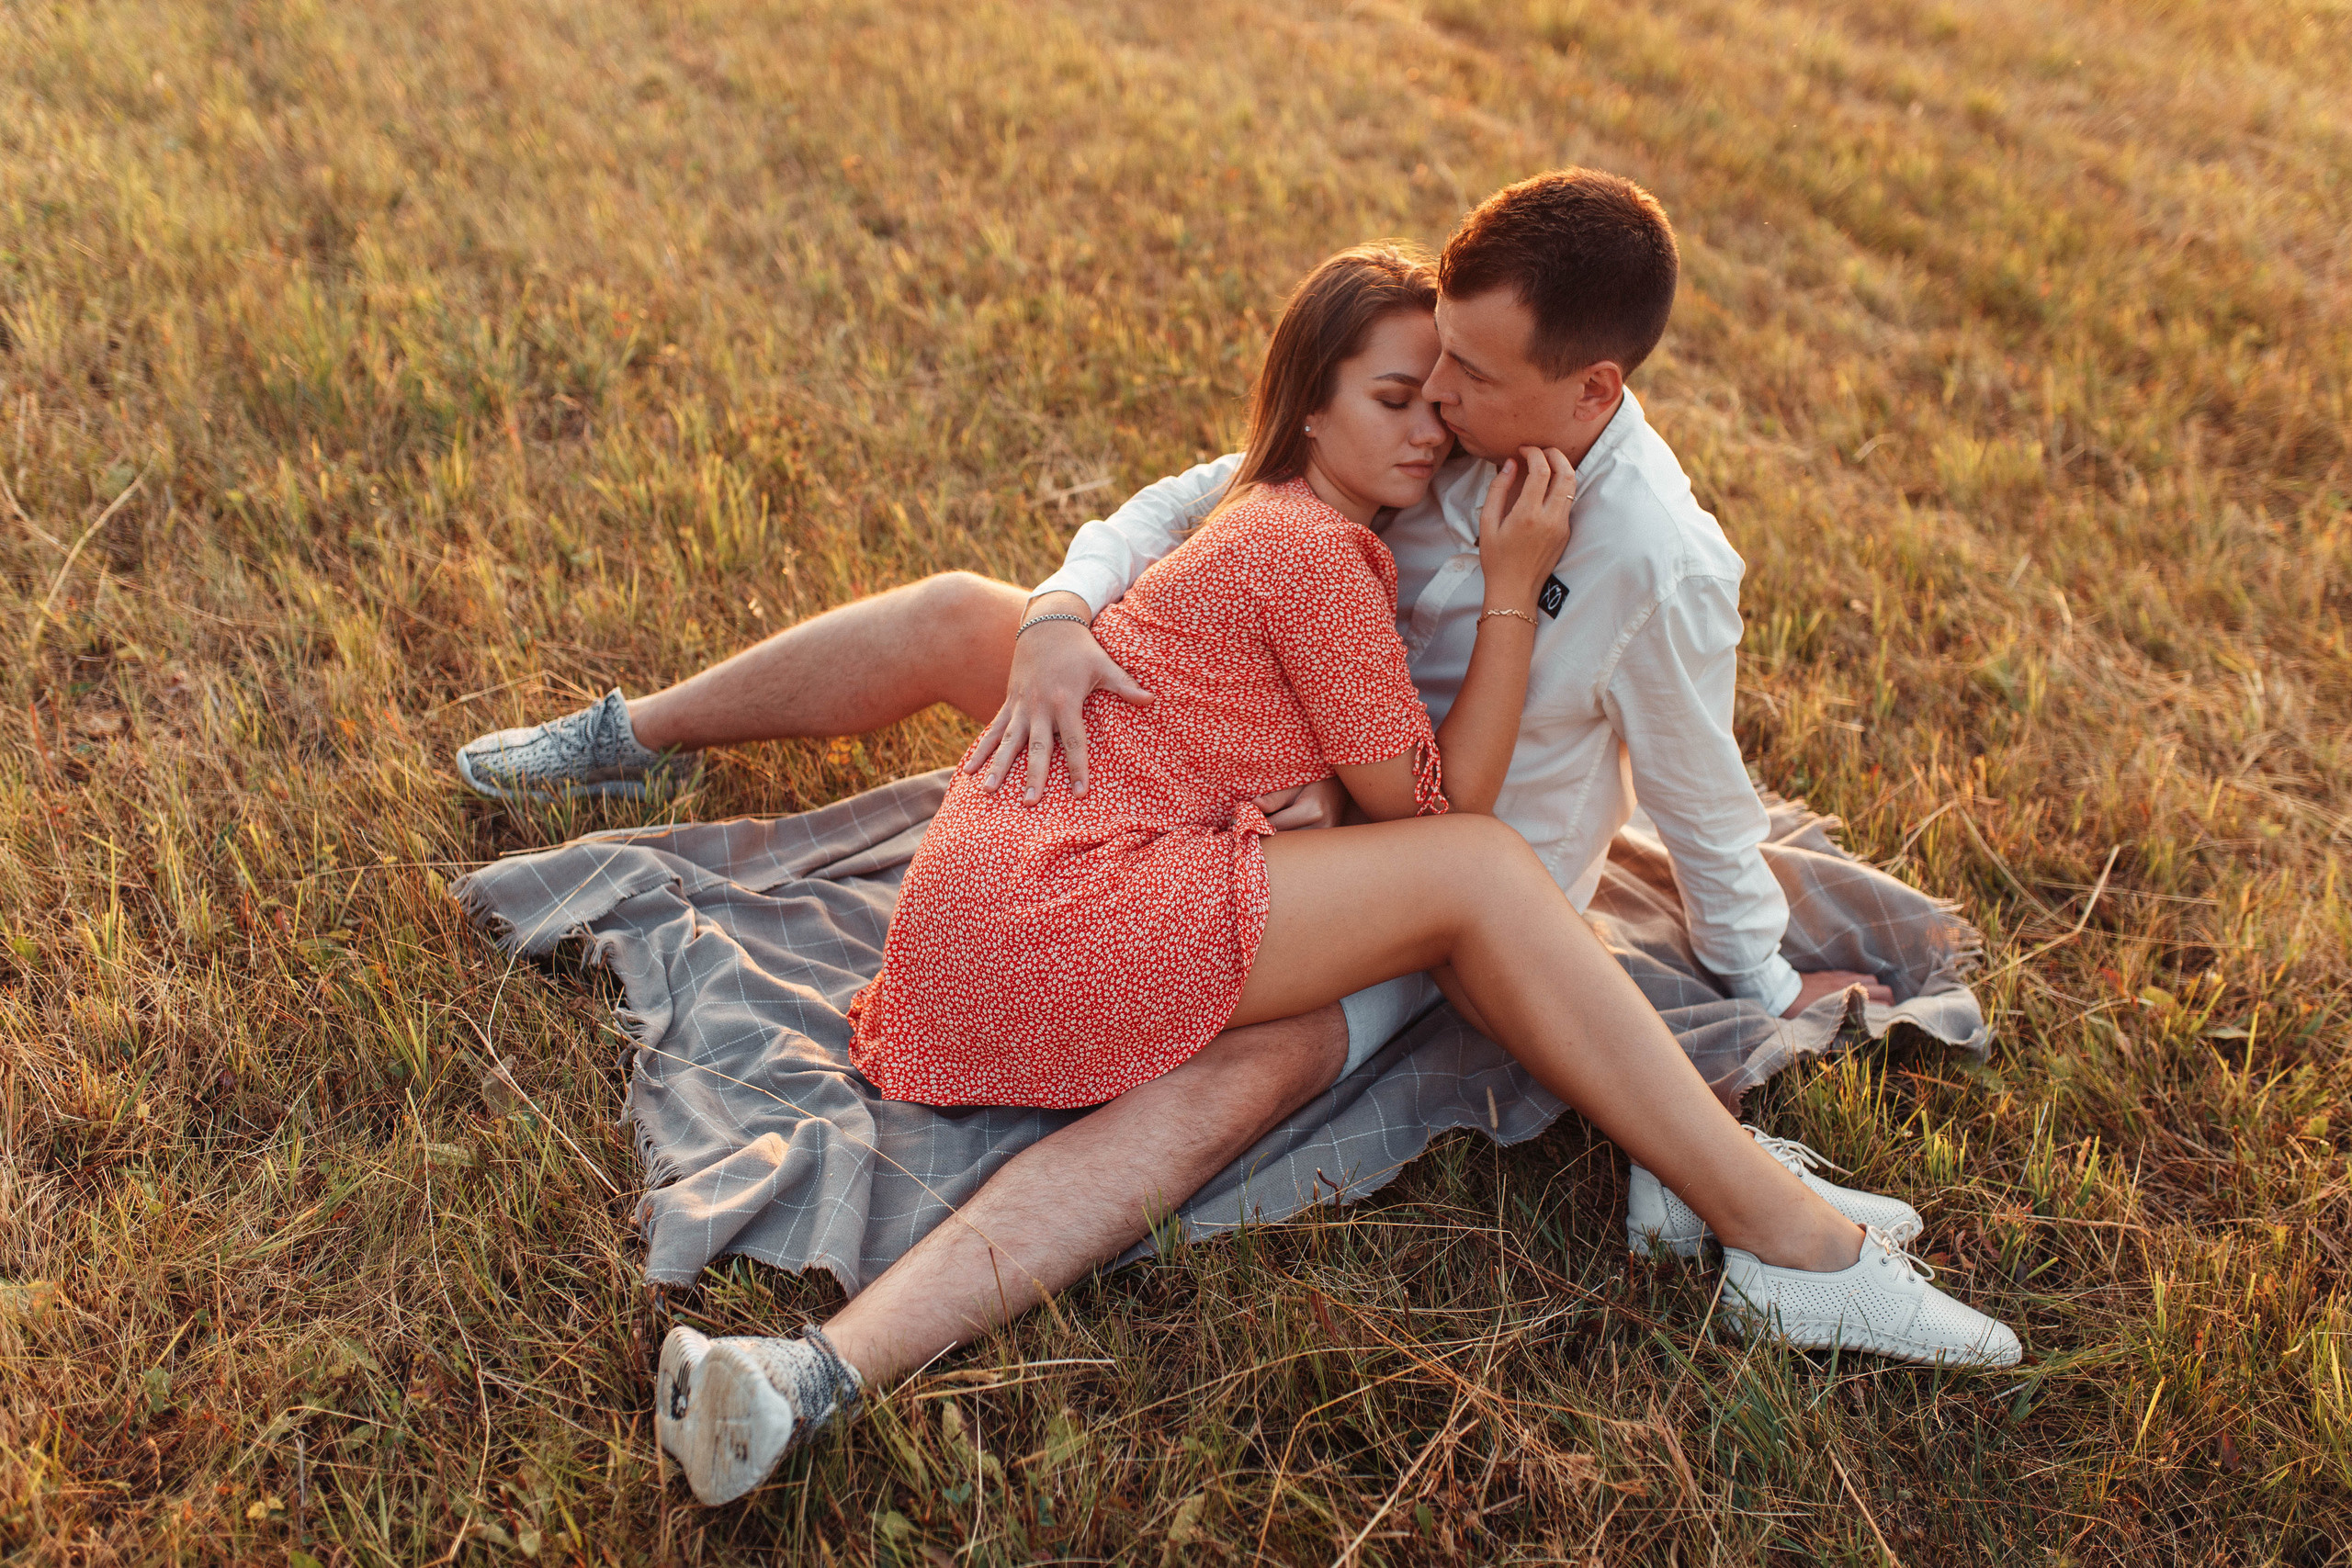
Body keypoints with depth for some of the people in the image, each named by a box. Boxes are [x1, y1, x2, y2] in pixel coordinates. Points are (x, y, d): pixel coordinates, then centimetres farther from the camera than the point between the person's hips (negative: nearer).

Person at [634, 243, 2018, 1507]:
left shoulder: (1280, 522, 21)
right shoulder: (1316, 549, -10)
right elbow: (1440, 806, -6)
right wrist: (1516, 588, -6)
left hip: (996, 912, 11)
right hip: (1045, 905, -11)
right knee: (1473, 876, -13)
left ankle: (824, 1367, -21)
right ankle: (1788, 1241, -11)